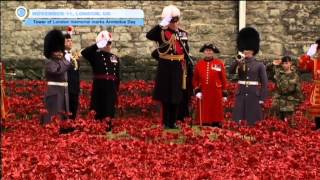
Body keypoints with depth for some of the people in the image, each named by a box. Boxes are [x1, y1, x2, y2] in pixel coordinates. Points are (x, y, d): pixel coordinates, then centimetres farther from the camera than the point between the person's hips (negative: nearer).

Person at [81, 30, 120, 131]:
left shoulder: (115, 58, 11)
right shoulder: (95, 55, -1)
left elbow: (117, 75, 13)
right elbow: (84, 52, -20)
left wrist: (117, 89, 11)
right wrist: (97, 44, -22)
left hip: (112, 88, 4)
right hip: (99, 87, -4)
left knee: (109, 112, 7)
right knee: (97, 112, -1)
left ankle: (108, 130, 15)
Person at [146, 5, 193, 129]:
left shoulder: (183, 34, 8)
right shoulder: (161, 32, -4)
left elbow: (186, 53, 13)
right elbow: (149, 35, -25)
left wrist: (187, 68, 11)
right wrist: (161, 24, -31)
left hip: (178, 69, 4)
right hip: (165, 68, -4)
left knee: (177, 96, 6)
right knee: (165, 96, 1)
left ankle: (173, 122, 14)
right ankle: (166, 123, 7)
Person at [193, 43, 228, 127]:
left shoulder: (219, 63, 2)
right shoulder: (199, 63, 7)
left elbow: (224, 79, 3)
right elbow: (195, 79, 10)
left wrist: (224, 94, 1)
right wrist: (197, 91, -1)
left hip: (216, 93, -1)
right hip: (203, 94, 1)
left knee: (216, 114, 2)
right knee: (204, 114, 0)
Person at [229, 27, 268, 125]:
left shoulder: (259, 65, 2)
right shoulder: (239, 64, 9)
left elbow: (264, 84, 0)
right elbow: (231, 71, -12)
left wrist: (262, 99, -6)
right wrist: (237, 61, -22)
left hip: (254, 96, -2)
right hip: (241, 96, 2)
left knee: (252, 123, -1)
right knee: (238, 123, -1)